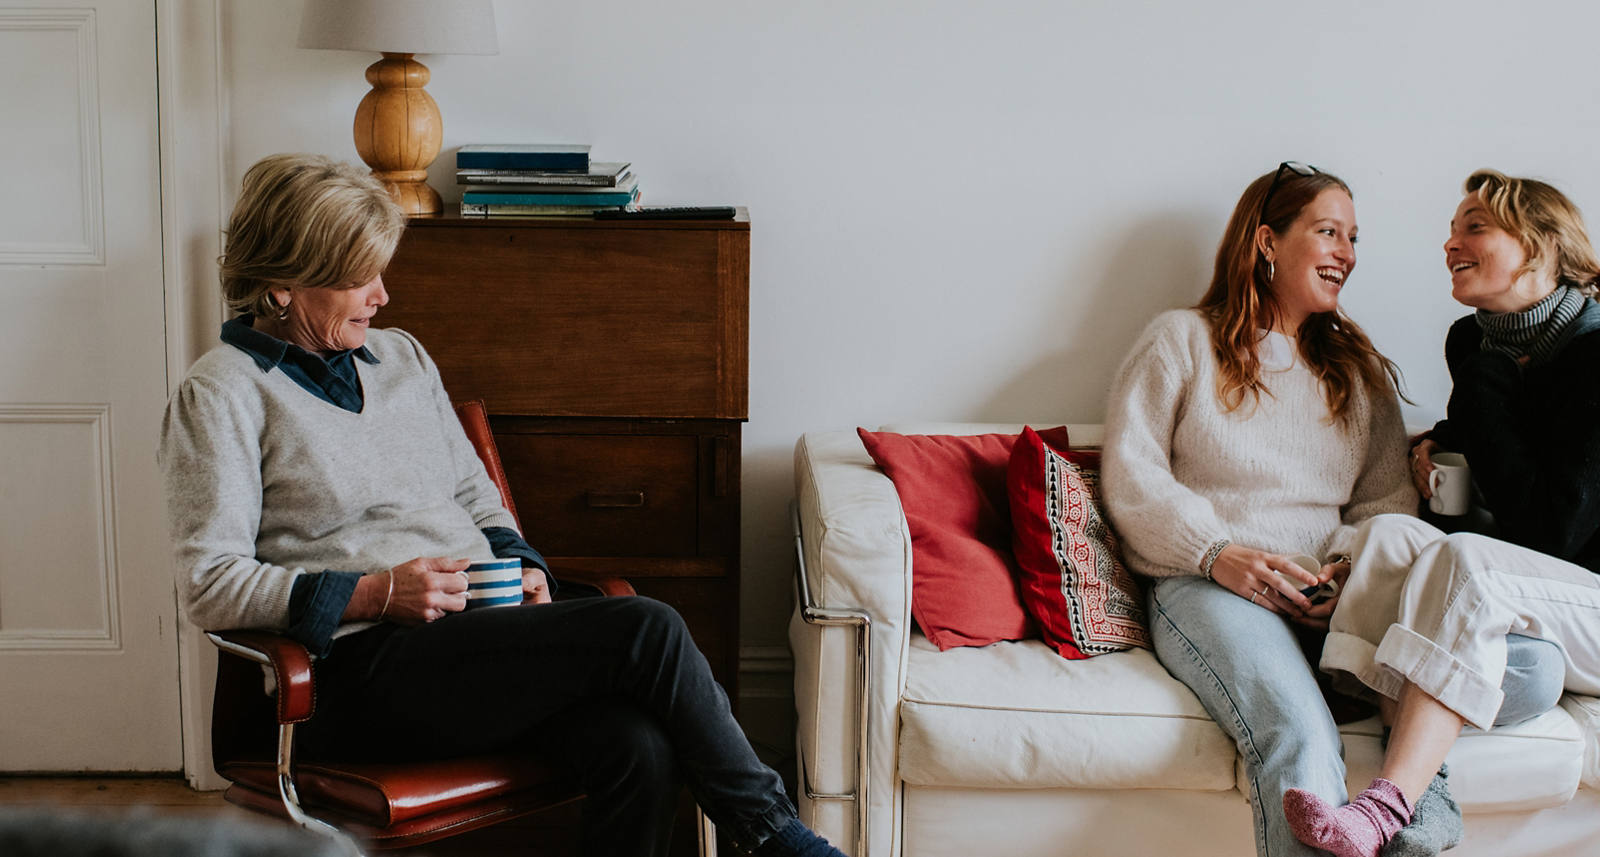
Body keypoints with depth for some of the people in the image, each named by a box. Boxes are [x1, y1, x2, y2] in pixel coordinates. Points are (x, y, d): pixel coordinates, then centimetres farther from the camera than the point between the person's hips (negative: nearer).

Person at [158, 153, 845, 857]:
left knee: (638, 748, -27)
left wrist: (517, 565, 4)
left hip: (477, 627, 6)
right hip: (365, 669, -6)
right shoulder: (221, 394, 1)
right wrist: (378, 593, -15)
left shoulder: (401, 357, 21)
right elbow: (210, 586, -7)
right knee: (643, 630, -24)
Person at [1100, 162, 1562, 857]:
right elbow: (1131, 475, 3)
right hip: (1206, 586, -4)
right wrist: (1219, 553, -14)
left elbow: (1389, 500, 18)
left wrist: (1352, 563, -6)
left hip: (1334, 594, 5)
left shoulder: (1361, 371, 27)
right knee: (1300, 736, -38)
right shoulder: (1180, 340, 12)